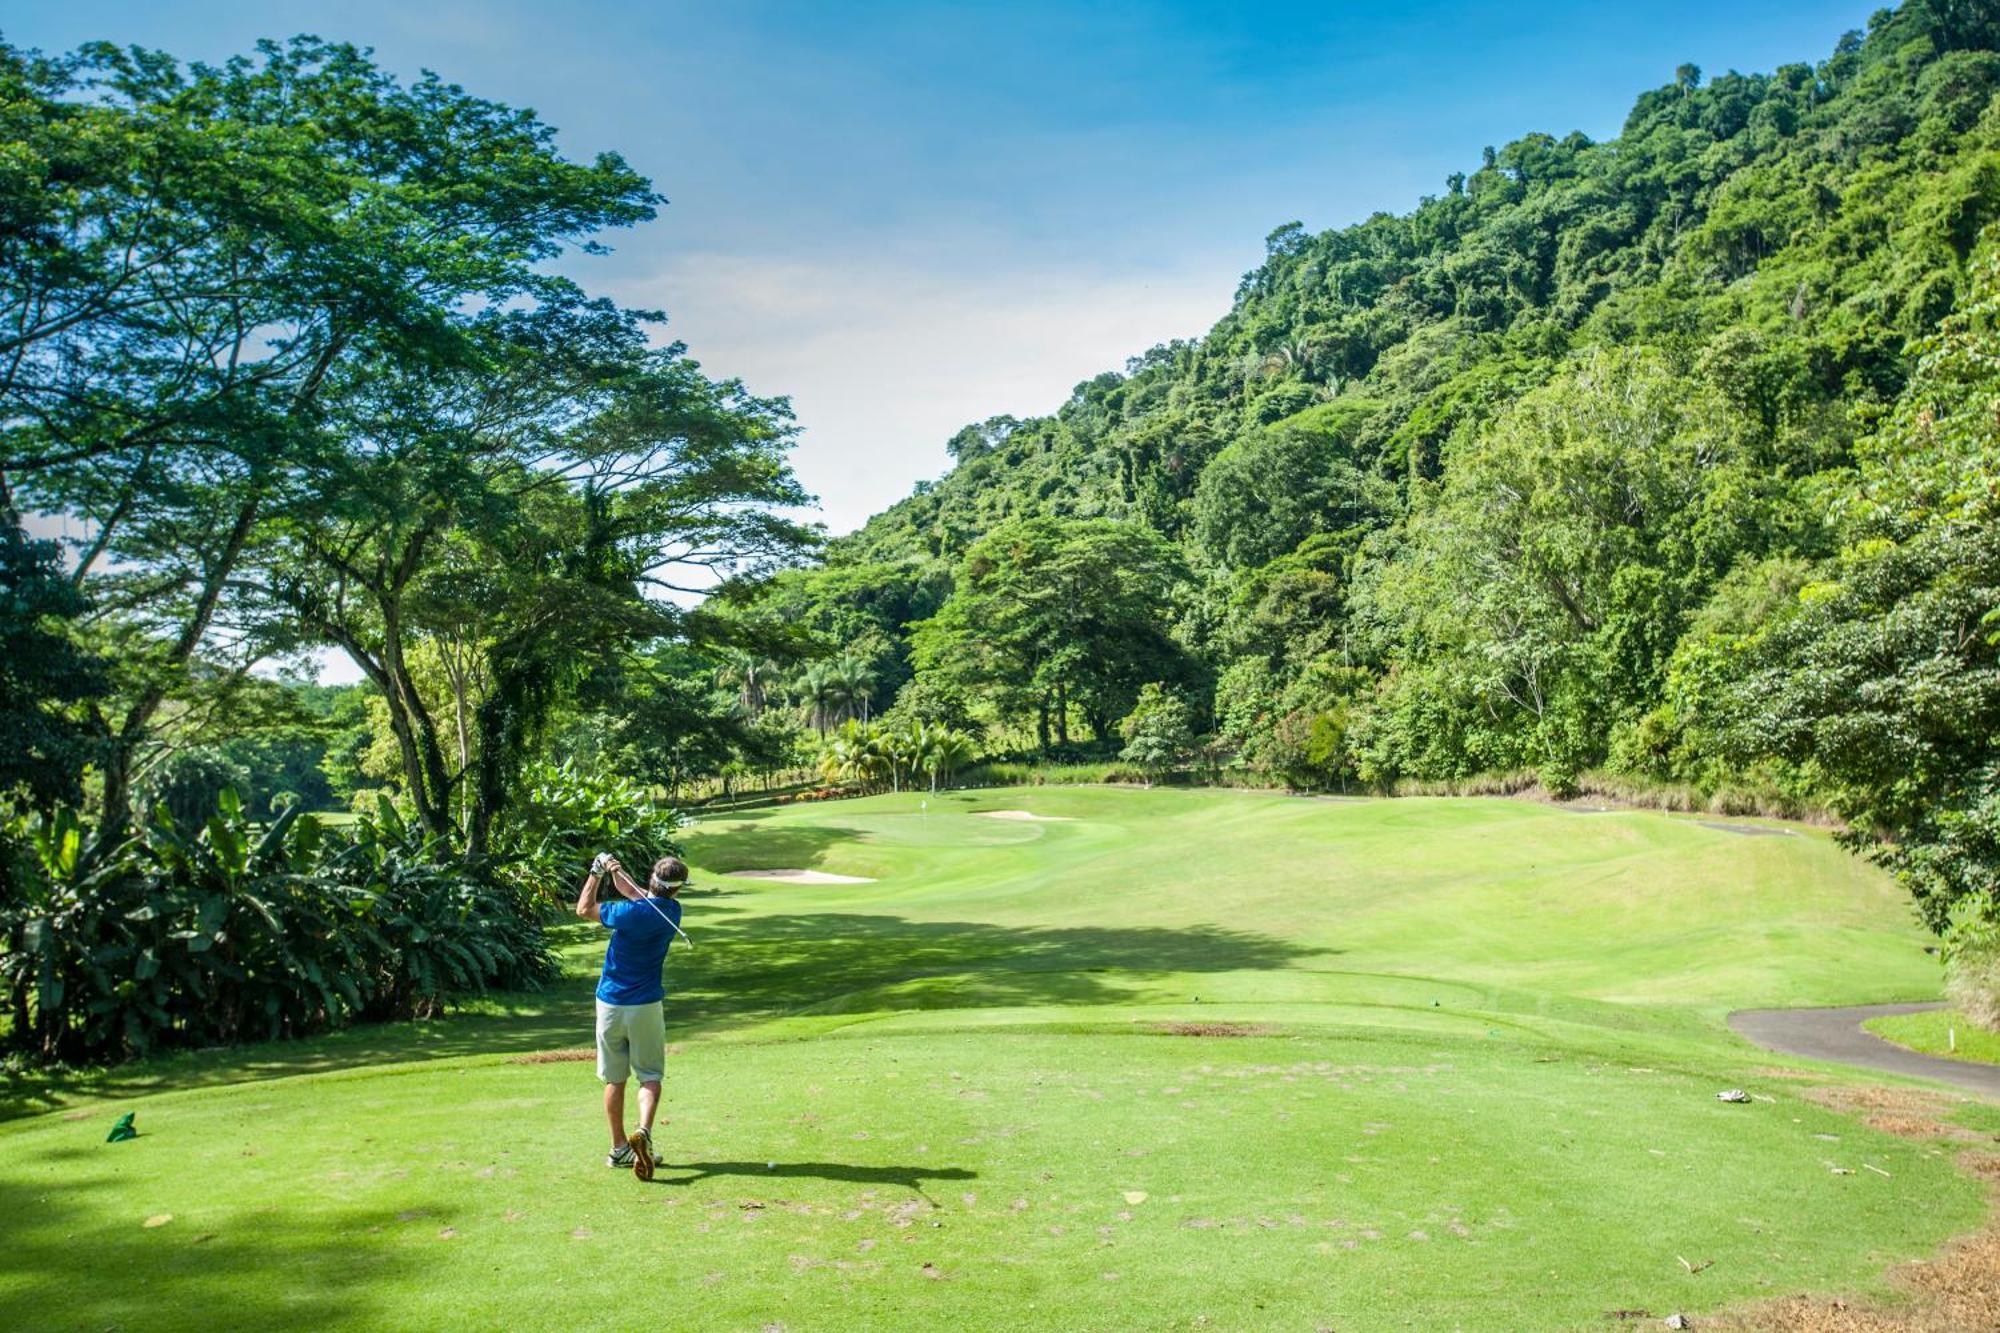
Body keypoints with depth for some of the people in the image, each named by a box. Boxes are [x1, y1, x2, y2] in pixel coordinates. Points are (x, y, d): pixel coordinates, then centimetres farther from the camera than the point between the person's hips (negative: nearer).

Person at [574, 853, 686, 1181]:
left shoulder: (633, 913, -17)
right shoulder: (671, 911, -3)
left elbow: (584, 909, 0)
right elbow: (634, 893, 14)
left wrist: (596, 873, 7)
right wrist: (616, 871, 0)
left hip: (610, 1003, -1)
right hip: (646, 1006, 1)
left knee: (614, 1079, 11)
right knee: (650, 1076, 7)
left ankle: (619, 1148, 17)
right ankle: (644, 1131, -18)